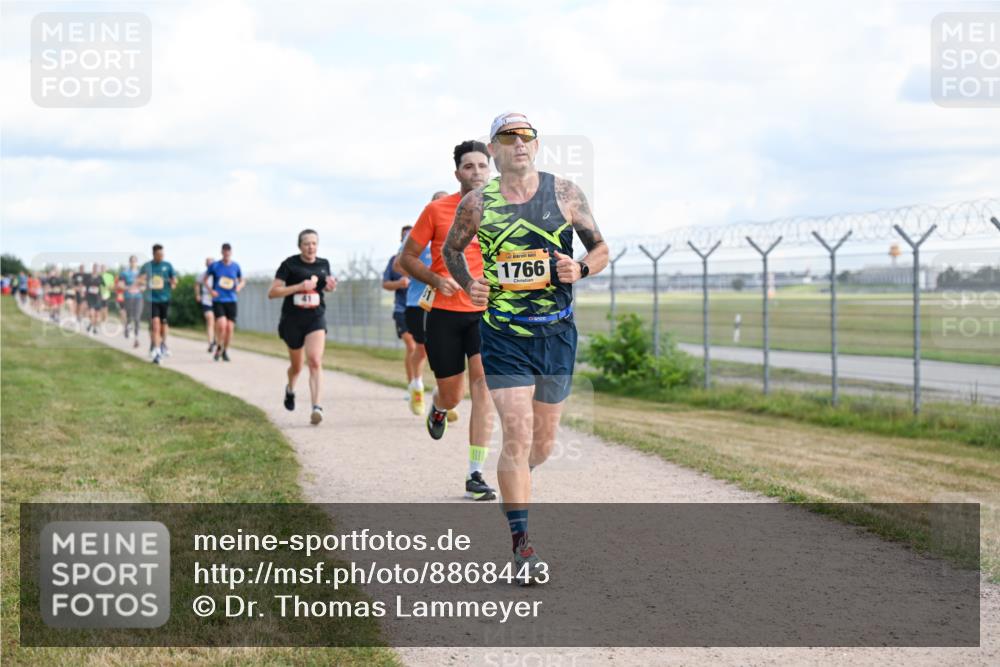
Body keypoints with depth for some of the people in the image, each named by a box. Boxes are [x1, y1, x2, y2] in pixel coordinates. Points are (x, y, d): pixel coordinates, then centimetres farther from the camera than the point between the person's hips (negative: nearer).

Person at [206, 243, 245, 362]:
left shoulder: (235, 266, 6)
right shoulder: (214, 266, 0)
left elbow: (242, 281, 17)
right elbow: (205, 279, 11)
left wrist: (239, 286, -6)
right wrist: (210, 290, -5)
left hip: (231, 300, 2)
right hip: (218, 300, -2)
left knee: (229, 328, -1)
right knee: (222, 325, -19)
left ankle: (225, 351, 18)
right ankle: (218, 348, 5)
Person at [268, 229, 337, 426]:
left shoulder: (324, 264, 5)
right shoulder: (289, 264, -8)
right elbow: (272, 293, -11)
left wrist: (330, 285, 0)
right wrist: (299, 286, -20)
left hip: (316, 319, 1)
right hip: (292, 320, -1)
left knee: (315, 362, -19)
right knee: (296, 366, 15)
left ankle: (316, 408, -28)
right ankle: (290, 389, 50)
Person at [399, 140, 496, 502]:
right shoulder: (436, 210, -1)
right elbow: (407, 258, 4)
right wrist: (436, 280, -13)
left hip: (486, 313, 1)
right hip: (445, 313, 0)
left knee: (483, 387, -15)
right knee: (451, 395, 7)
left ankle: (476, 476, -10)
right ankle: (437, 408, 48)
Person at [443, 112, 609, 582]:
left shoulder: (565, 194, 0)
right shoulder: (476, 204, -1)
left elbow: (601, 249, 7)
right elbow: (451, 249, 16)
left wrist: (581, 269, -15)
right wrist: (469, 285, -3)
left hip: (557, 334, 2)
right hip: (503, 336, -2)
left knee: (543, 443, 11)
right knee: (518, 437, -13)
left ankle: (513, 485, 45)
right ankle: (521, 545, -5)